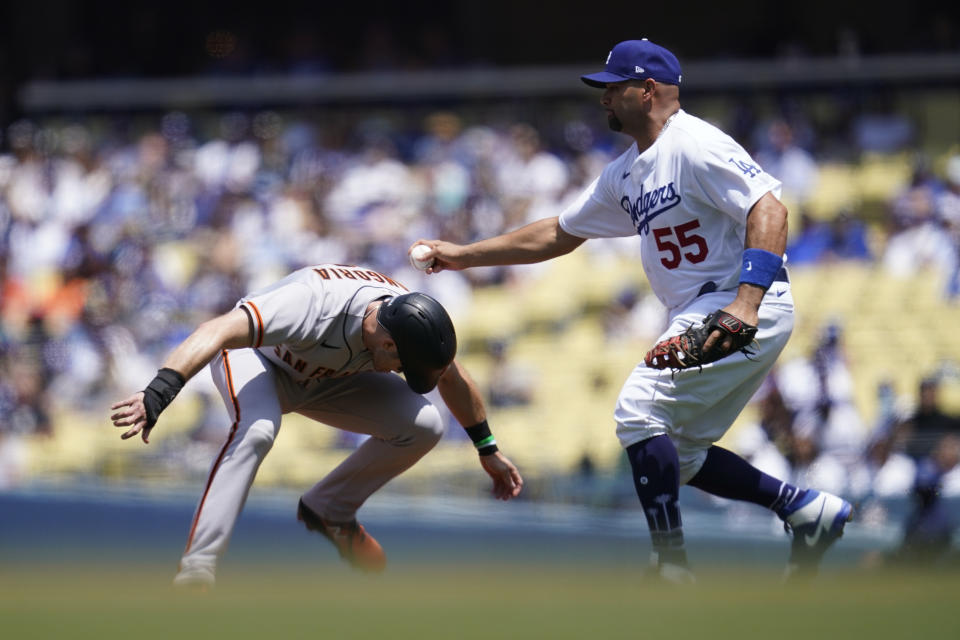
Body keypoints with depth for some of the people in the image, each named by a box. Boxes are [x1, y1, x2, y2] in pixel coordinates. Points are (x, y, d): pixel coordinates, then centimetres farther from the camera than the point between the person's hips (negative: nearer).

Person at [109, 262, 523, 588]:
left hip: (326, 379, 6)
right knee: (257, 429, -39)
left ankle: (329, 511, 9)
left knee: (423, 425, -12)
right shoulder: (313, 304, -42)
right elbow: (218, 331, -51)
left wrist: (487, 450, 12)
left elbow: (452, 378, 0)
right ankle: (197, 567, -36)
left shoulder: (412, 323, -22)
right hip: (256, 356, -6)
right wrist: (158, 393, -63)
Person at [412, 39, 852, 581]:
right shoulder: (625, 174, 17)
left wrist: (746, 302, -34)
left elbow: (769, 209, -23)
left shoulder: (694, 145, -12)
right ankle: (805, 507, 13)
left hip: (754, 310, -10)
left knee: (640, 411, -17)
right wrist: (465, 255, 25)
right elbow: (559, 235, 27)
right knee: (674, 456, 10)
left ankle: (673, 572, -15)